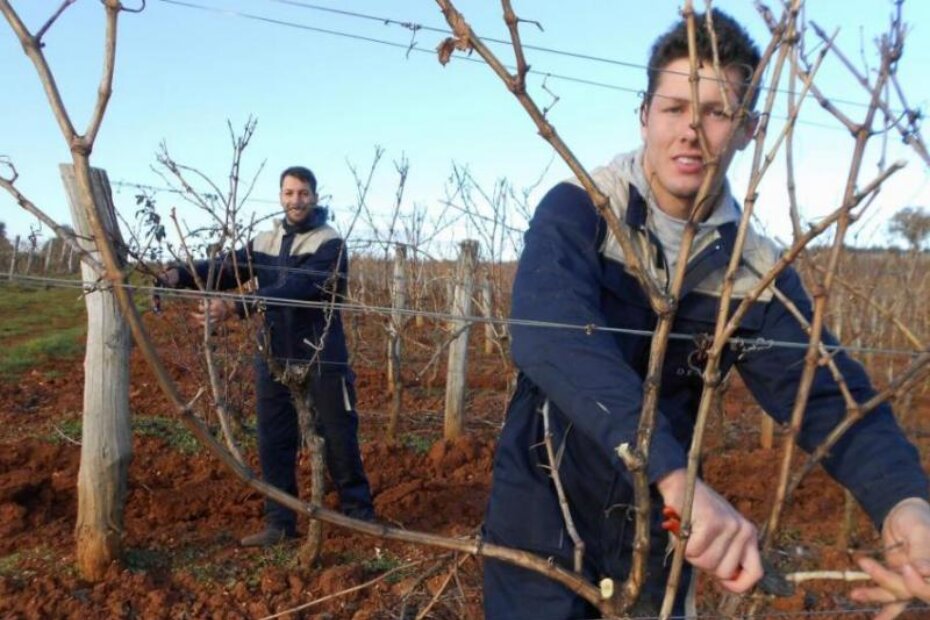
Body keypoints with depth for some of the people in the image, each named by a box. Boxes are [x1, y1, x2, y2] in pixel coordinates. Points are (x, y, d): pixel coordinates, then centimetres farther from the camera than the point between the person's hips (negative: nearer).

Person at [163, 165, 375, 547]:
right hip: (274, 356, 6)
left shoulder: (329, 243, -11)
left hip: (321, 357, -5)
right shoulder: (265, 241, 10)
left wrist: (234, 307, -34)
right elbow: (227, 268, -1)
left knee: (338, 438, 5)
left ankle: (359, 515, 23)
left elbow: (294, 290, -24)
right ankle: (280, 522, 23)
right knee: (274, 442, 9)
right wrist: (180, 275, -20)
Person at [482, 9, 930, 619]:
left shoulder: (758, 269, -5)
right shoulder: (575, 211, -17)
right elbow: (551, 338, -34)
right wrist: (676, 473, -45)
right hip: (545, 507, -3)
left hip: (658, 520, 4)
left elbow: (826, 391, -12)